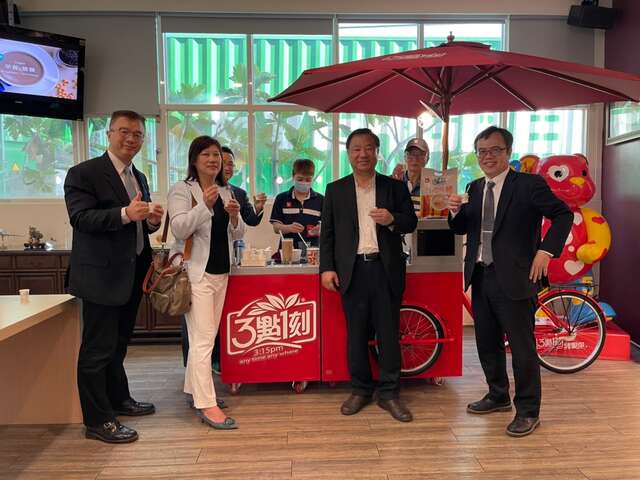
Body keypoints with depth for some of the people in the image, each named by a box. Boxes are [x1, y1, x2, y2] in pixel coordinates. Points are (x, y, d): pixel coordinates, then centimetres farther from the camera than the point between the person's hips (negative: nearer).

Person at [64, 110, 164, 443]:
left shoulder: (139, 178, 15)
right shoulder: (84, 173, -9)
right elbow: (80, 218, -19)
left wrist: (151, 220, -4)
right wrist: (125, 214, -33)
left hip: (131, 275, 8)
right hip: (102, 275, -8)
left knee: (118, 343, 21)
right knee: (98, 348, 0)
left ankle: (118, 399, 36)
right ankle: (97, 420, 12)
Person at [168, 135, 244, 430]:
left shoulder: (226, 192, 14)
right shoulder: (182, 190, -4)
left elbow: (237, 235, 14)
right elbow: (179, 229, -17)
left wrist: (234, 217, -6)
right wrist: (206, 205, -27)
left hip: (221, 273, 7)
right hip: (195, 273, -7)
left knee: (204, 336, 14)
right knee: (203, 339, -9)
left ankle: (193, 389, 27)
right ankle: (207, 405, -4)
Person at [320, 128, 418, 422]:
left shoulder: (394, 187, 7)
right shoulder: (335, 190, 8)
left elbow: (411, 222, 7)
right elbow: (327, 232, 6)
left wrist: (392, 219, -14)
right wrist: (327, 268, -2)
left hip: (387, 269, 0)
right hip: (352, 270, 0)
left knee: (389, 332, 5)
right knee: (356, 333, 8)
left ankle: (389, 393, 17)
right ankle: (360, 390, 23)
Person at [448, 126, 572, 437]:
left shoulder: (529, 184, -6)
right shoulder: (474, 188, 12)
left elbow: (563, 214, -4)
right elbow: (462, 229, 14)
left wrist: (546, 250, -14)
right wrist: (456, 212, -7)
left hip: (514, 278, -6)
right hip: (480, 277, 6)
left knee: (522, 347, 2)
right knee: (487, 343, 17)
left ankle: (528, 411, 18)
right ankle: (498, 396, 36)